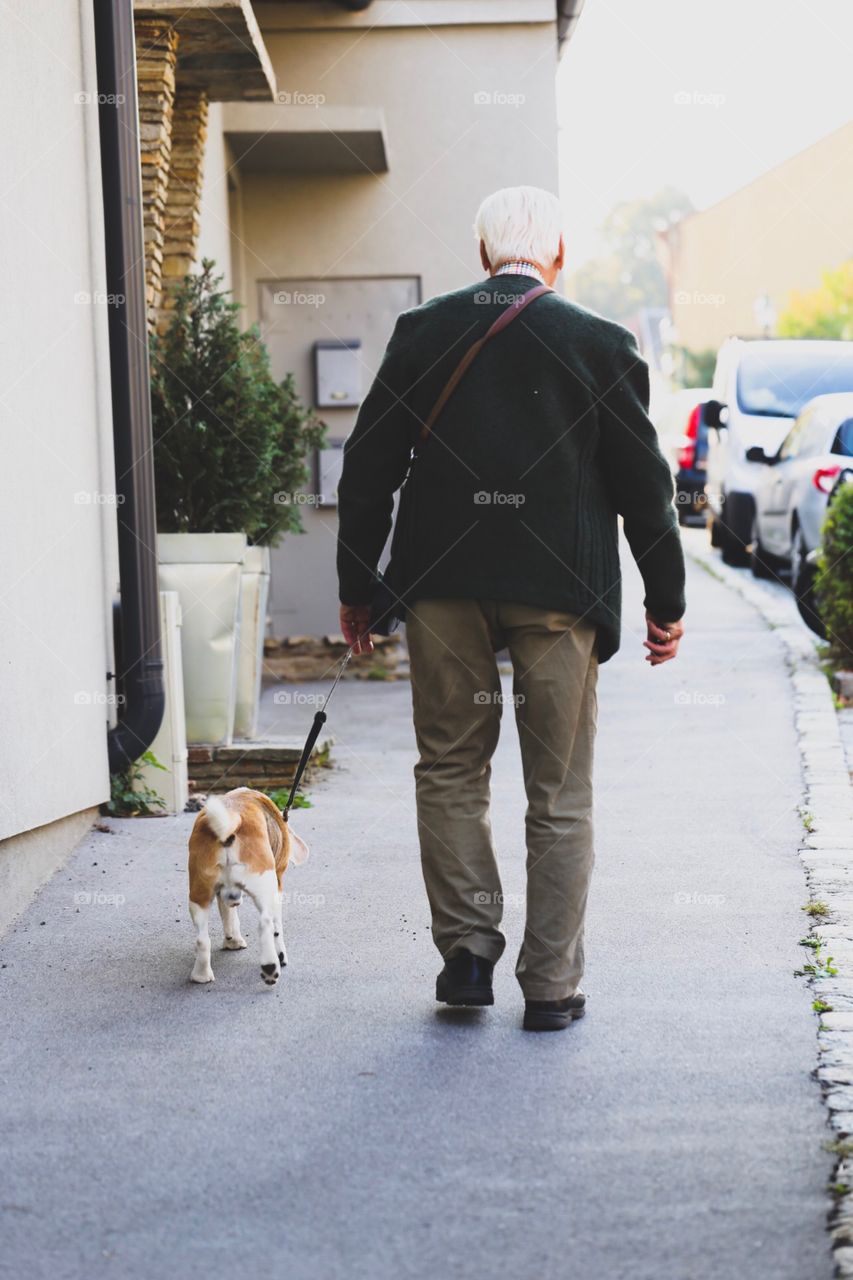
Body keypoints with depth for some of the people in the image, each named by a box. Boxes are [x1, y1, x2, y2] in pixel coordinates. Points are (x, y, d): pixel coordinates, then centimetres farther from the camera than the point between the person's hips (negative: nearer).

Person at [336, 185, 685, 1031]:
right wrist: (666, 601, 8)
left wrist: (355, 588, 11)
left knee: (449, 769, 17)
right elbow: (642, 484, -1)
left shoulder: (421, 332, 1)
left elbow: (368, 467, 3)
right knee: (559, 796, 7)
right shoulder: (600, 345, -4)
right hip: (558, 590, -1)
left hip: (442, 582, 1)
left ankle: (467, 949, 13)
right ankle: (551, 986, 11)